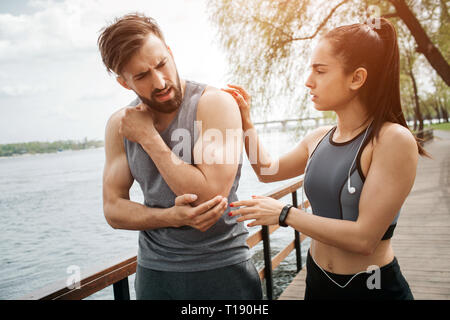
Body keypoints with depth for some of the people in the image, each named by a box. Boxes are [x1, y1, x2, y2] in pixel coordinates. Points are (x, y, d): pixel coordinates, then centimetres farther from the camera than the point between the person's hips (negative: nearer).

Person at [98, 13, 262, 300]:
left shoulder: (215, 103, -15)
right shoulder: (120, 124, -2)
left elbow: (210, 196, -23)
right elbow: (113, 210, -2)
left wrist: (147, 136, -19)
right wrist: (173, 217, -19)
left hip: (222, 267, -3)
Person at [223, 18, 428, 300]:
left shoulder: (394, 140, -20)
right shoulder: (318, 138, -1)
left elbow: (364, 237, -24)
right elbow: (268, 171, 15)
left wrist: (284, 213, -18)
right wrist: (246, 122, 4)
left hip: (373, 287, -5)